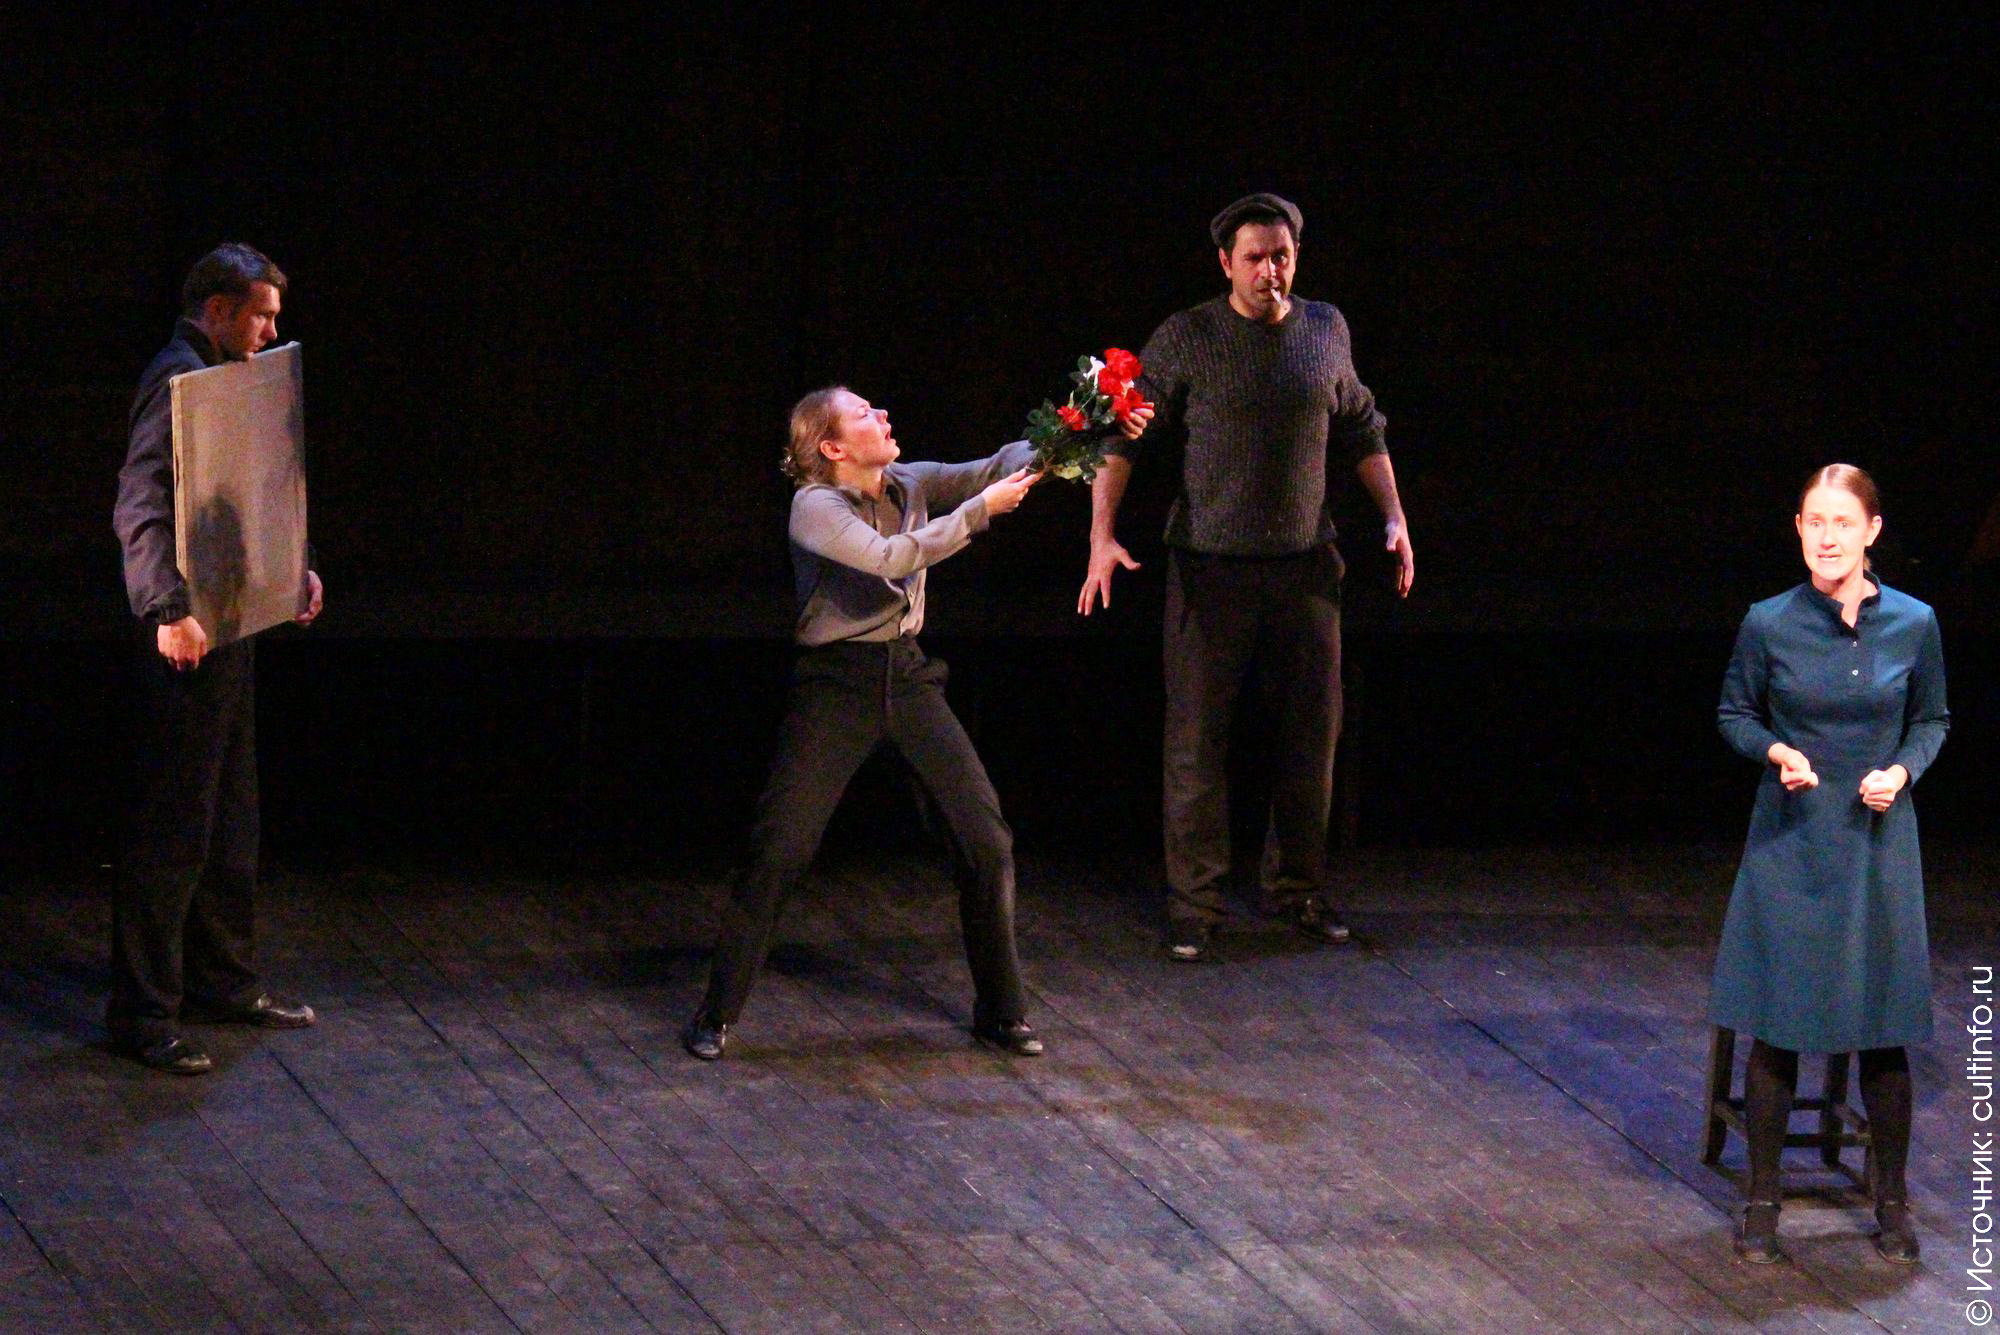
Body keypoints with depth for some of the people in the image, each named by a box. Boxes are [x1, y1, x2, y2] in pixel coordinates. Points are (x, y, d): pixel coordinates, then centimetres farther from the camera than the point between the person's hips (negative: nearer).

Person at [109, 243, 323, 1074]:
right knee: (173, 827, -7)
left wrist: (293, 568, 16)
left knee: (228, 821, 18)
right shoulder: (179, 380, -15)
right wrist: (169, 610, -31)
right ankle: (142, 1013, -4)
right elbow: (139, 511, -24)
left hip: (225, 627, 11)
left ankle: (221, 980, 30)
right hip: (188, 634, -11)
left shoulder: (220, 380, 16)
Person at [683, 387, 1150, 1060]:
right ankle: (716, 1014, 4)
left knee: (986, 838, 0)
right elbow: (891, 558, -25)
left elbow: (997, 468, 2)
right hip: (837, 685, -6)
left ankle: (1001, 1010, 13)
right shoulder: (815, 507, -12)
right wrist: (979, 510, -22)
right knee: (780, 848, -8)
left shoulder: (912, 485, 7)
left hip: (909, 677, 6)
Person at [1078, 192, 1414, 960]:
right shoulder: (1185, 341, -5)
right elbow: (1121, 435, -6)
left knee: (1313, 728, 7)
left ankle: (1298, 888, 21)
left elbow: (1360, 429, 19)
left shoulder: (1326, 330, 7)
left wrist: (1394, 516, 11)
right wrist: (1103, 535, -16)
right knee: (1197, 737, -2)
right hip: (1211, 565, -4)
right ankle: (1193, 903, 5)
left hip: (1304, 563, 4)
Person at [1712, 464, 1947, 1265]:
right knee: (1776, 1028, 3)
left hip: (1877, 844, 1)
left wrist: (1901, 771, -9)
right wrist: (1776, 752, -13)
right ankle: (1761, 1203, 15)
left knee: (1883, 1029, 6)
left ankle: (1892, 1202, 20)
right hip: (1791, 843, -1)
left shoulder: (1913, 625, -3)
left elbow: (1932, 720, 10)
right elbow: (1734, 714, 6)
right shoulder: (1768, 625, -6)